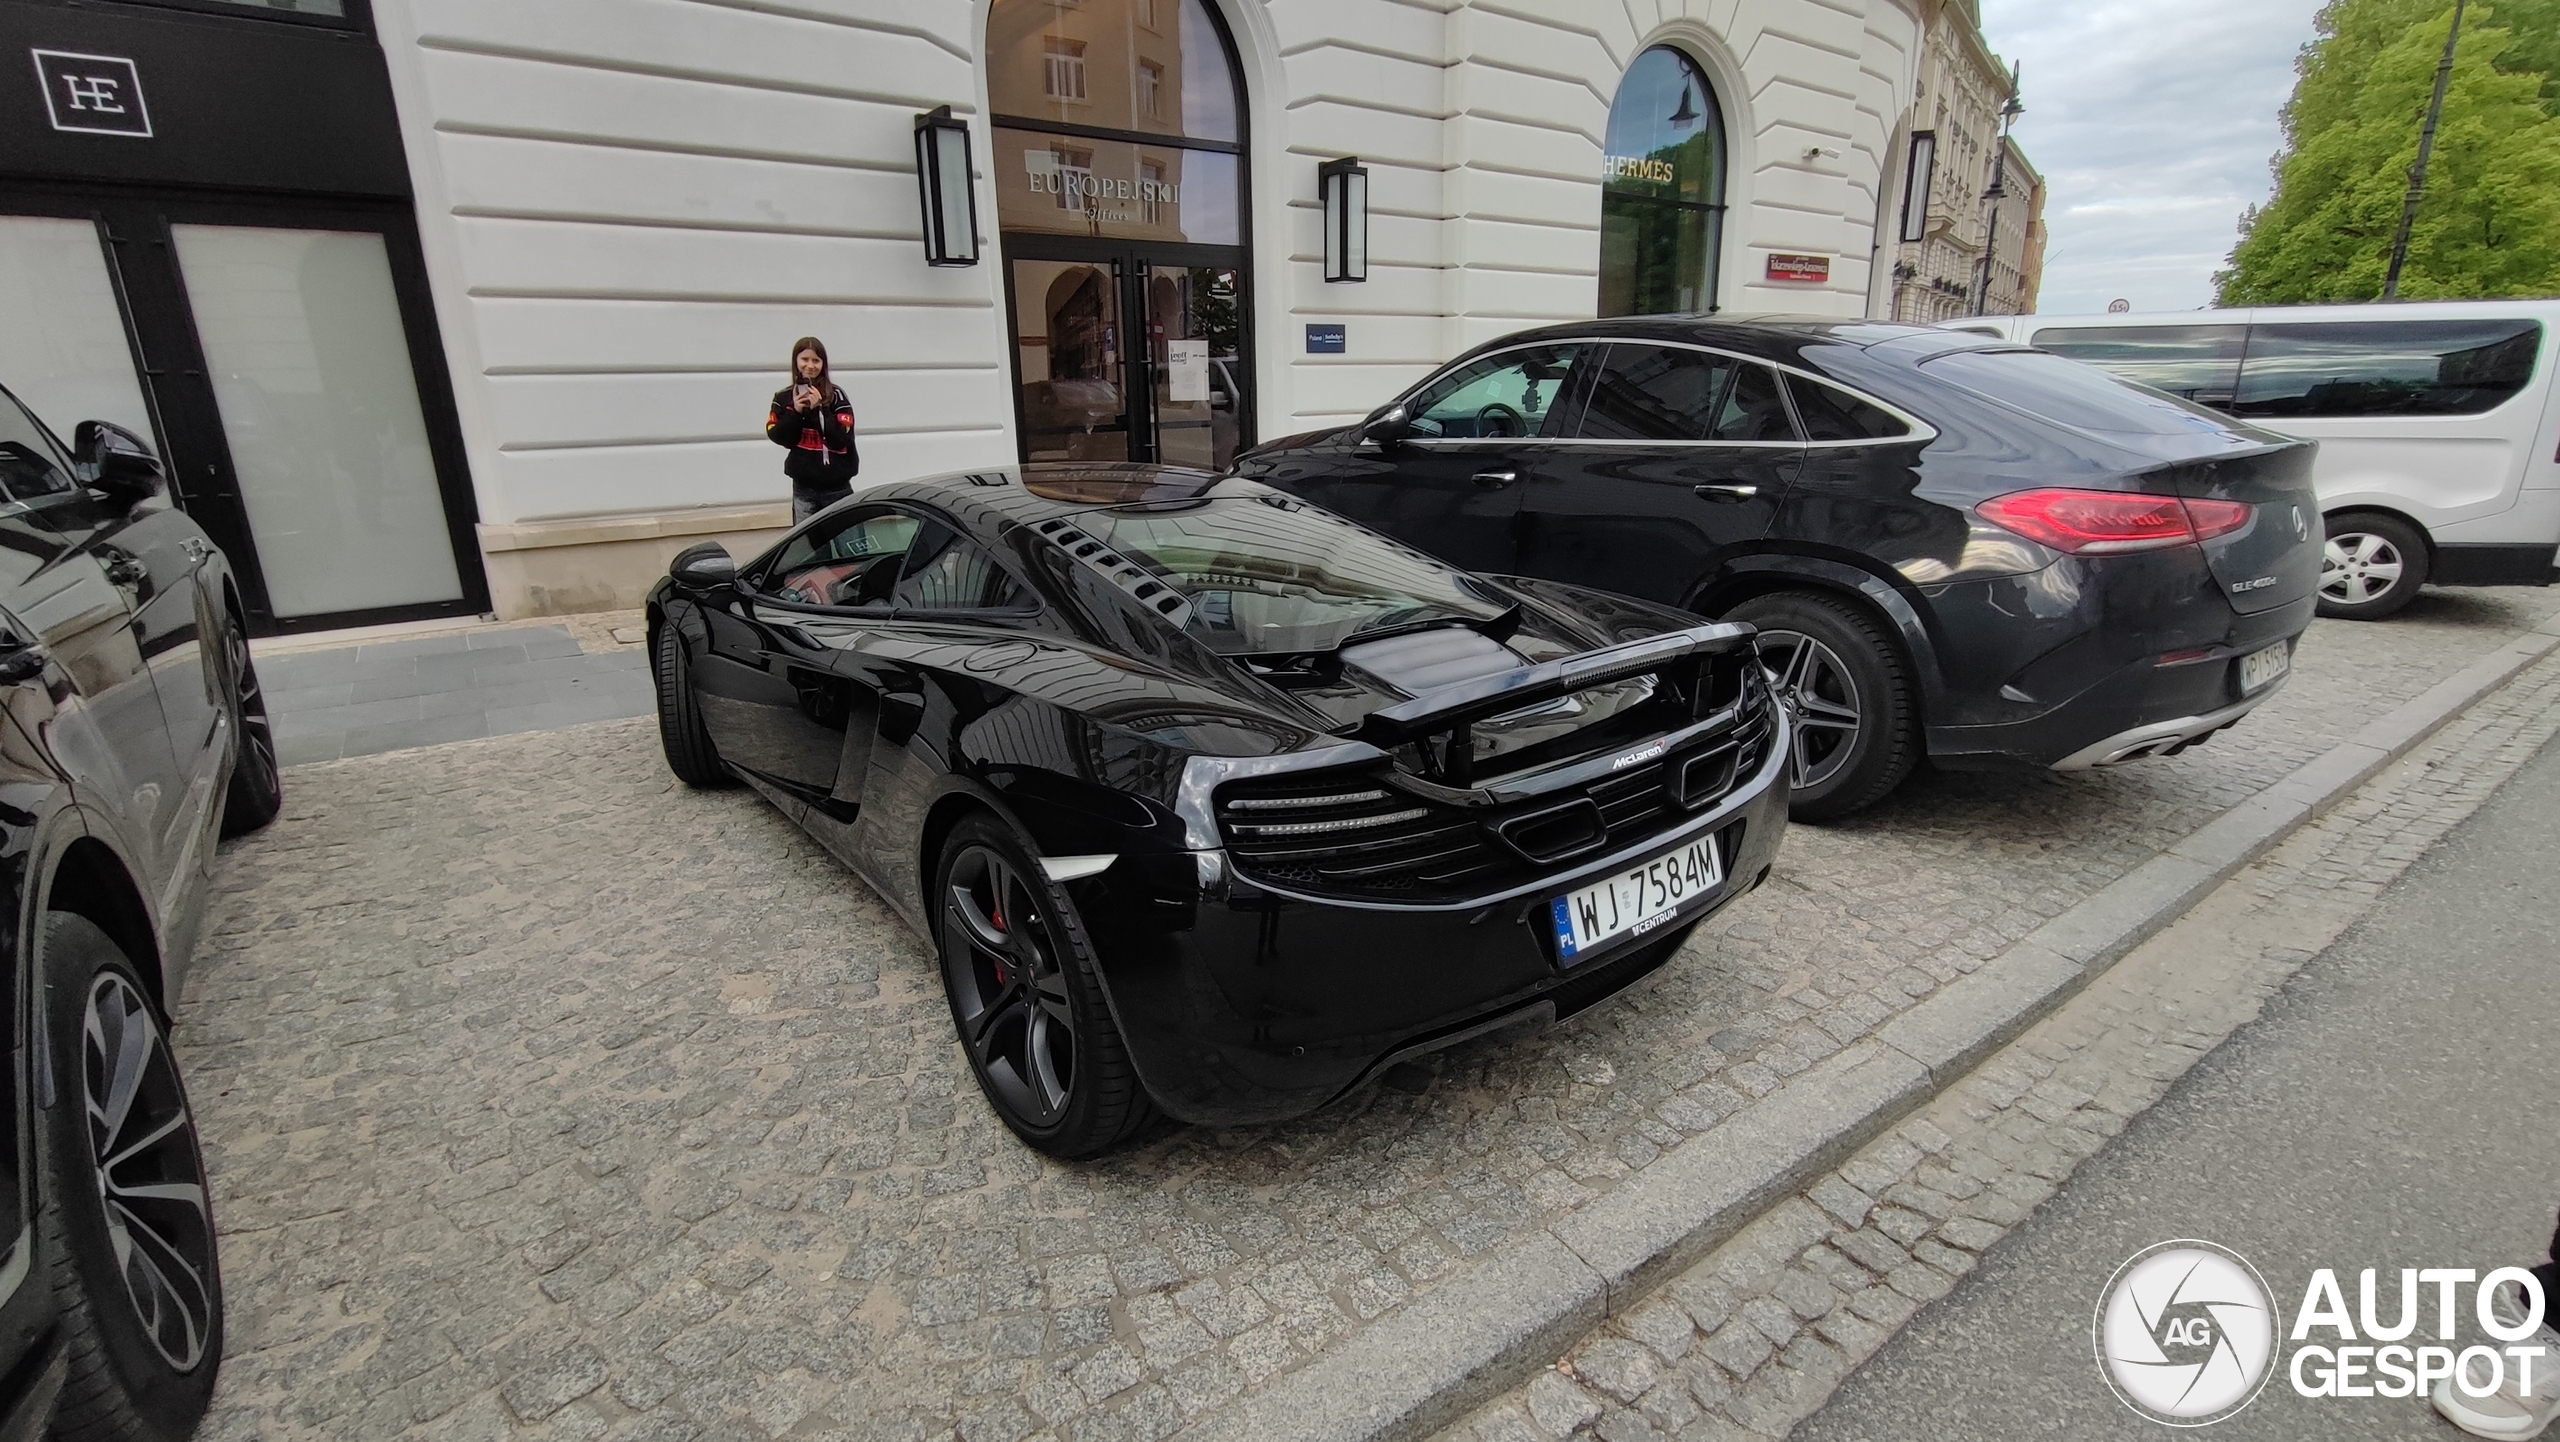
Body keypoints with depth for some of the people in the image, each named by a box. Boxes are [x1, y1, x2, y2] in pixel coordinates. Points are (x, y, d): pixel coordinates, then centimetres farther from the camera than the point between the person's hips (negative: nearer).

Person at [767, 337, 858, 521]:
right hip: (803, 487, 2)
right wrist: (795, 412, -13)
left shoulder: (835, 395, -5)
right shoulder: (783, 398, 5)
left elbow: (842, 439, -11)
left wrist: (818, 409, -18)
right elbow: (777, 436, -1)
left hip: (836, 486, -2)